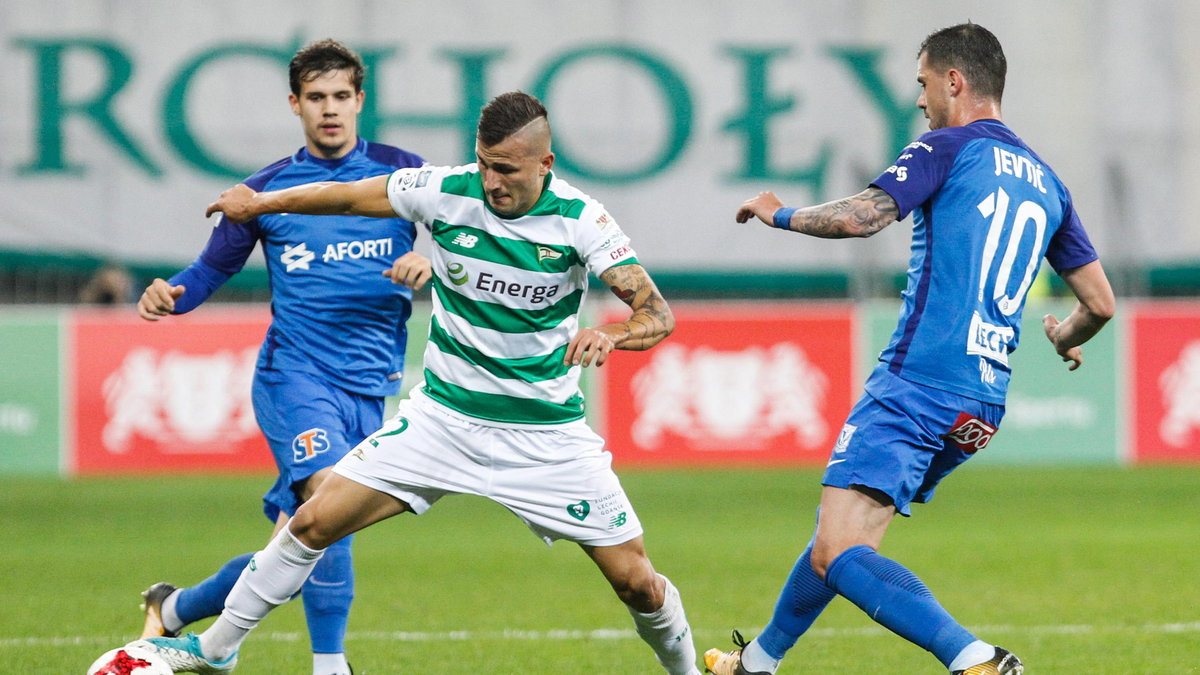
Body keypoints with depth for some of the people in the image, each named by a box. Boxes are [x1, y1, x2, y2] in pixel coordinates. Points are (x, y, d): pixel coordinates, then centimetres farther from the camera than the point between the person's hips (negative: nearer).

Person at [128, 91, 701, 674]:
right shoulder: (446, 191, -10)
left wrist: (610, 333, -41)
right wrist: (258, 203, 17)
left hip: (546, 433, -1)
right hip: (444, 413, 1)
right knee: (315, 522, -7)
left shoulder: (579, 219, -14)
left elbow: (657, 313, -19)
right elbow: (347, 197, 6)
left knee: (634, 580, -4)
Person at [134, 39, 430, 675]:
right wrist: (170, 294, -8)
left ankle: (174, 609, 29)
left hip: (369, 384, 2)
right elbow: (212, 269, 14)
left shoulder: (401, 171, 7)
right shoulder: (268, 188, 8)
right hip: (293, 370, -2)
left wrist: (430, 259, -19)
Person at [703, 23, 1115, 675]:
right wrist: (1063, 340, 42)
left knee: (838, 557, -17)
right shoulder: (1046, 182, 18)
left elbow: (862, 216, -17)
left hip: (916, 385, -9)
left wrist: (780, 213, 1)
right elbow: (1100, 303, 20)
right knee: (837, 540, 23)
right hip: (981, 407, 9)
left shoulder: (947, 149, -3)